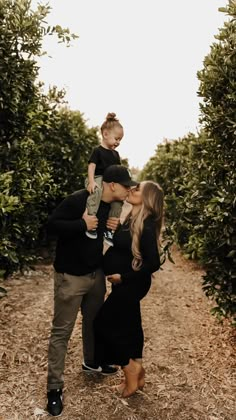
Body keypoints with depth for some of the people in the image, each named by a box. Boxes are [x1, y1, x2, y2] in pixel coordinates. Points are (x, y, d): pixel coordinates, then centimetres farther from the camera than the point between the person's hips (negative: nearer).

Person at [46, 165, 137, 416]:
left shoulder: (114, 207, 4)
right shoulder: (78, 200, -20)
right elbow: (51, 225, -21)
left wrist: (117, 228, -5)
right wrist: (82, 224, -29)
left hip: (97, 273, 8)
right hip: (71, 277, -7)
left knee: (94, 321, 23)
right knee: (62, 331, 1)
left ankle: (91, 362, 48)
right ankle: (55, 387, 14)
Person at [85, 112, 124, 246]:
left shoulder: (115, 154, 18)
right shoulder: (98, 151, -3)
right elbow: (91, 166, -11)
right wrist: (91, 181, -25)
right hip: (98, 179, -7)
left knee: (119, 198, -13)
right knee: (96, 191, -39)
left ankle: (110, 228, -3)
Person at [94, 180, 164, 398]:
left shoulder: (146, 226, -23)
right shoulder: (131, 219, 3)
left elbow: (153, 263, -25)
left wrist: (123, 276, -19)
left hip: (131, 283, -9)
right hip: (124, 282, 9)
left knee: (105, 323, 2)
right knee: (128, 325, 17)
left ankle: (131, 369, 17)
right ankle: (136, 373, 32)